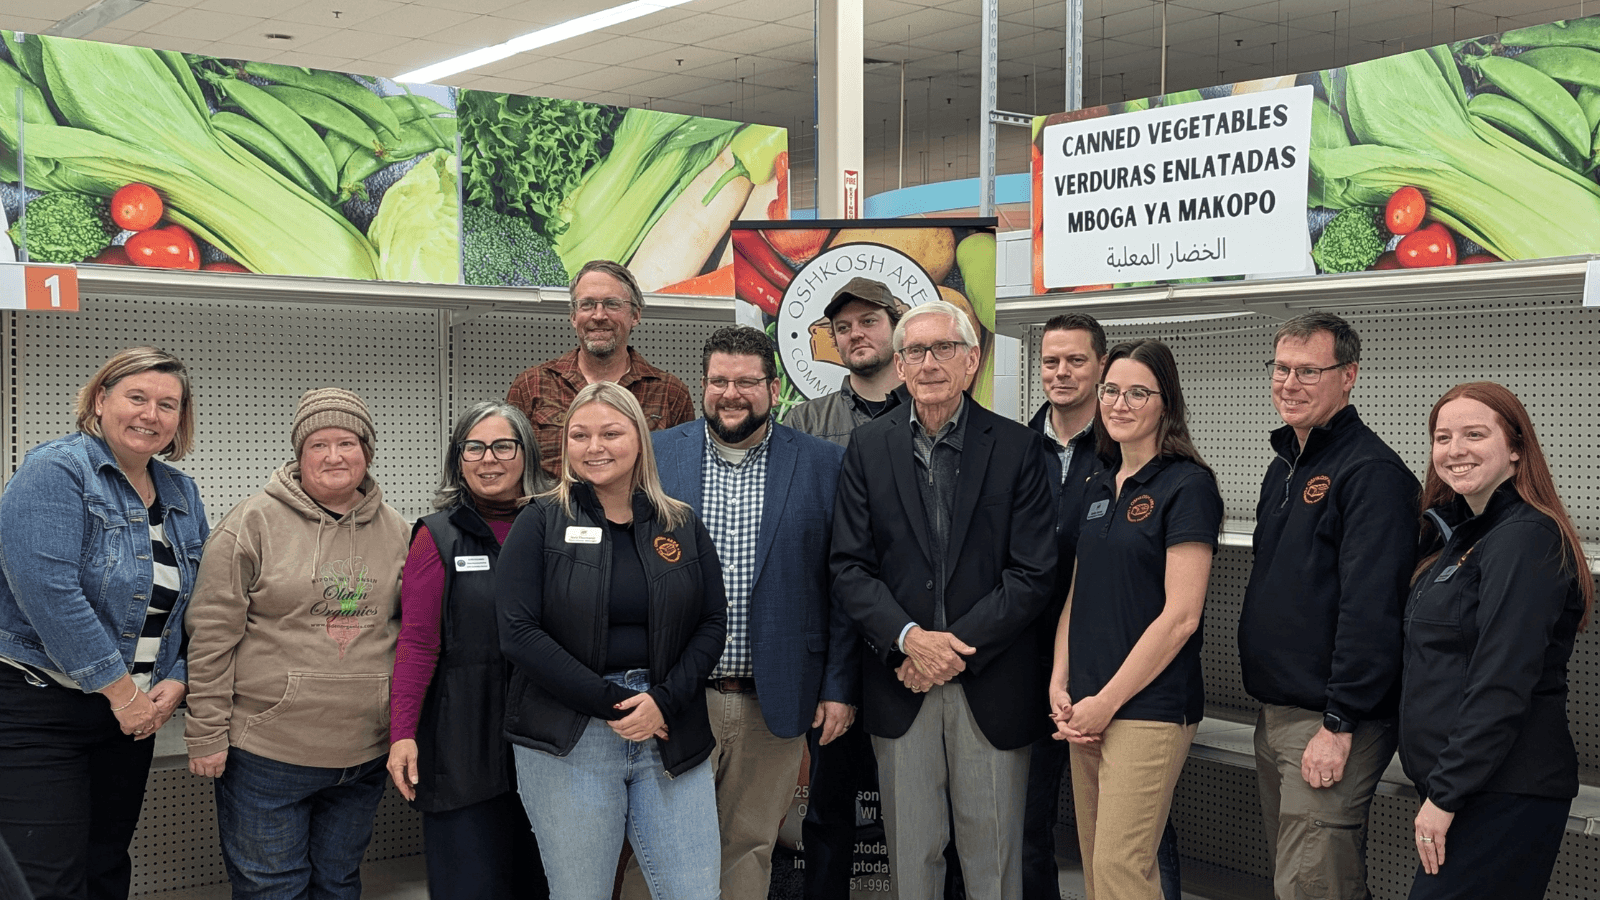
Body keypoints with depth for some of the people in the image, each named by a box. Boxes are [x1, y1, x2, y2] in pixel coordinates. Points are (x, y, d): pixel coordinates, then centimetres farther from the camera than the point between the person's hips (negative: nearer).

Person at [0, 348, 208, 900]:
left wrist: (177, 683, -3)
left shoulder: (183, 495, 11)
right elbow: (48, 590, -23)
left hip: (132, 712, 7)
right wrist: (121, 689, -19)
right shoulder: (55, 471, -12)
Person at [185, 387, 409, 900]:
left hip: (364, 756, 4)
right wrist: (207, 735, -10)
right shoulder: (255, 522, -5)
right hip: (267, 752, -4)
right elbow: (212, 635, -7)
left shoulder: (396, 531, 7)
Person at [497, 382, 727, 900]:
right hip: (566, 744, -2)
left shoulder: (682, 527, 10)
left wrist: (663, 700, -10)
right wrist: (613, 703, -13)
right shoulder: (540, 525, 1)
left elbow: (713, 623, 7)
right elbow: (519, 633, -8)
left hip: (669, 736, 2)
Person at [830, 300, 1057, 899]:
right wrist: (910, 638, -14)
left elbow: (1034, 573, -5)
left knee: (992, 849, 6)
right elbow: (849, 567, 1)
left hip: (991, 684, -1)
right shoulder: (868, 447, 5)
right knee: (909, 850, 8)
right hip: (899, 681, 1)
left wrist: (958, 647, -12)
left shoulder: (1017, 448, 0)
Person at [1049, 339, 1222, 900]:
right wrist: (1059, 685, 3)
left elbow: (1181, 615, -15)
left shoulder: (1187, 485, -9)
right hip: (1085, 710, 7)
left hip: (1149, 706, -7)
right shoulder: (1098, 487, 14)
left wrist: (1107, 702, -12)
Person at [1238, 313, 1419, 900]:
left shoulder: (1371, 473, -15)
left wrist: (1338, 724, -22)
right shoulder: (1284, 466, 15)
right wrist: (1271, 710, 19)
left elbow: (1371, 610, -21)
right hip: (1273, 714, 9)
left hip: (1333, 723, -9)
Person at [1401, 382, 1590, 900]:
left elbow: (1501, 688, -20)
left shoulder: (1526, 540, -14)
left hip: (1506, 794, -9)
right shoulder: (1463, 535, 15)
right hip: (1461, 784, 9)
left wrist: (1445, 795, -19)